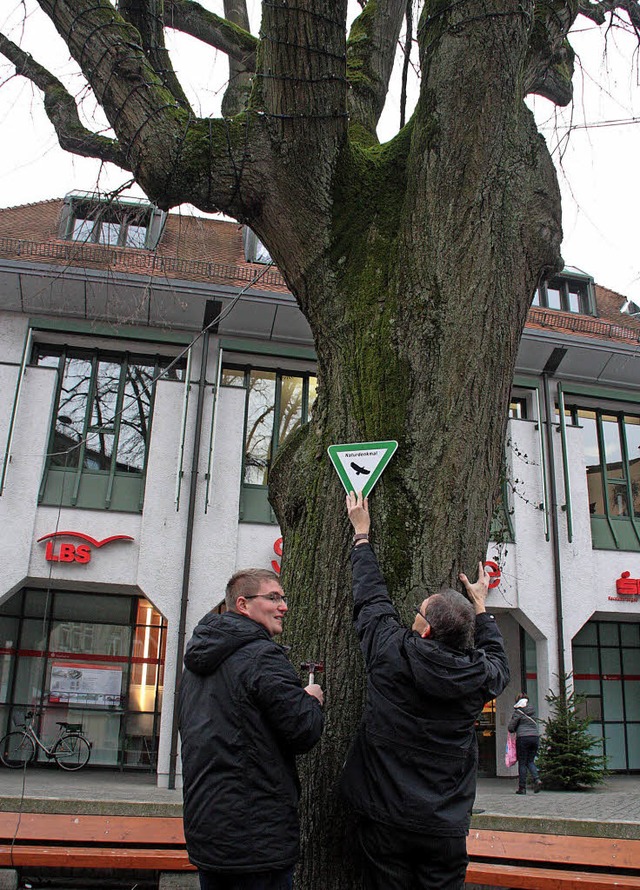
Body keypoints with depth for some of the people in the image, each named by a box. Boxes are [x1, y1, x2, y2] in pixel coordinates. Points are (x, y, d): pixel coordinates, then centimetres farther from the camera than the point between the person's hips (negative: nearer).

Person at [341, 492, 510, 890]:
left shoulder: (392, 653, -15)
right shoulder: (479, 675, -8)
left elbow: (371, 597, 1)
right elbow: (499, 659, 18)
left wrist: (362, 534, 15)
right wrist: (480, 604, 28)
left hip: (385, 821, -2)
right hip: (447, 828, 2)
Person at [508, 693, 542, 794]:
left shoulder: (518, 712, -5)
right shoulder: (532, 710, 12)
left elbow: (510, 727, -6)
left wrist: (514, 730, 17)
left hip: (523, 738, -5)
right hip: (535, 736, 5)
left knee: (522, 763, 2)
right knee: (530, 761, 14)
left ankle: (522, 787, 3)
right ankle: (537, 780, -8)